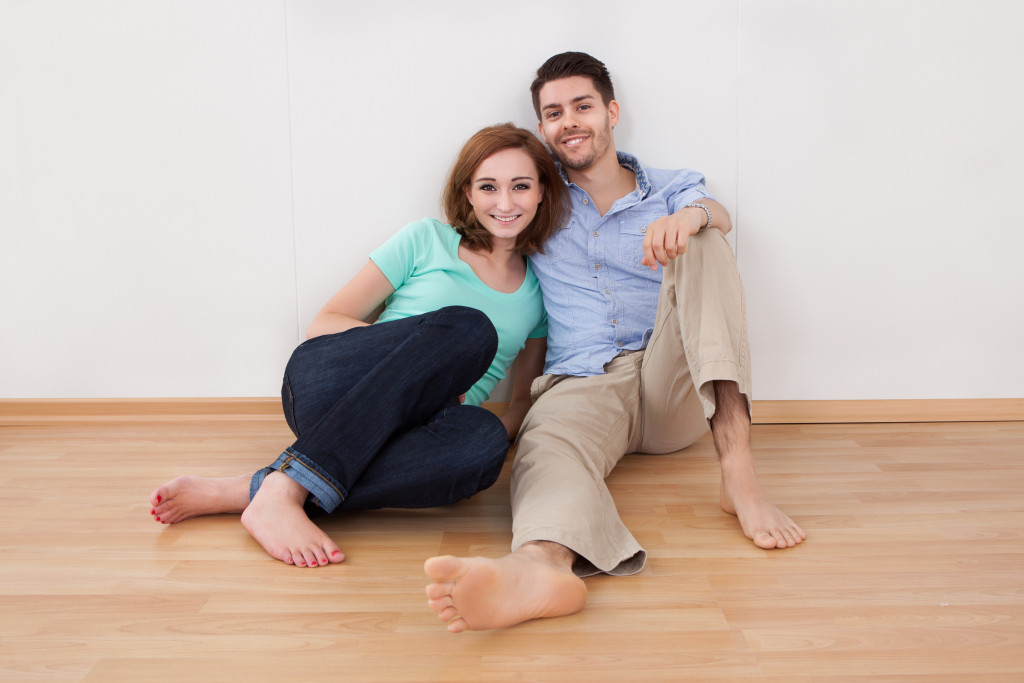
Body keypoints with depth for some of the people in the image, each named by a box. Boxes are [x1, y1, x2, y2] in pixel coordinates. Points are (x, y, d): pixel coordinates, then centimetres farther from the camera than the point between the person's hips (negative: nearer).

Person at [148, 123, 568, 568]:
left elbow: (525, 399, 21)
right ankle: (281, 493, -36)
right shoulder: (427, 240, 9)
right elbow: (324, 324, 5)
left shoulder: (541, 287, 18)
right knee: (470, 326, -32)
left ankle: (240, 493, -29)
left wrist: (502, 430, -2)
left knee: (484, 439, -36)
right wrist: (423, 352, -11)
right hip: (323, 383, -2)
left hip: (395, 429, 3)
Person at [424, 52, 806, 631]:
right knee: (549, 440, -35)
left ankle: (739, 470, -38)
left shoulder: (672, 191, 15)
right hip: (581, 383, 0)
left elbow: (718, 216, -7)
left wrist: (691, 217, -33)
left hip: (673, 385, 1)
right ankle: (542, 565, -72)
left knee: (699, 241, -22)